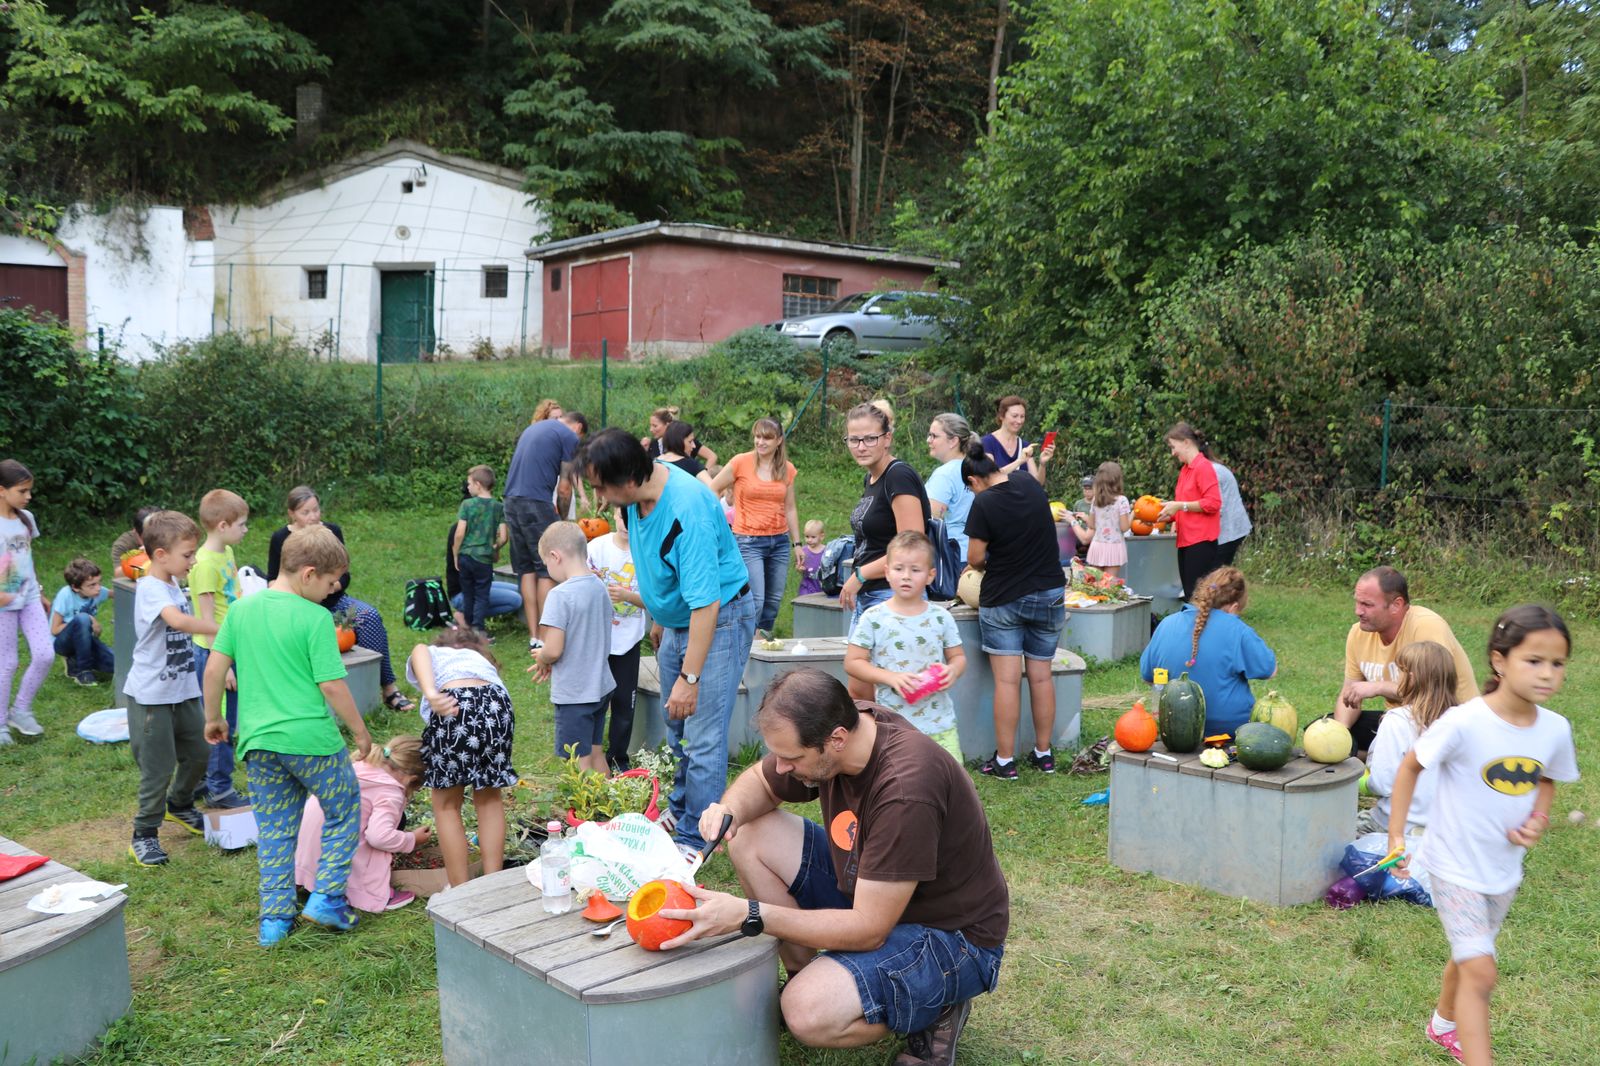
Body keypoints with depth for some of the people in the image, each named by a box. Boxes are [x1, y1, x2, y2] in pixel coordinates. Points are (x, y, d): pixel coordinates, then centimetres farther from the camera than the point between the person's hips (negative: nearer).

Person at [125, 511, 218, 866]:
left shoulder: (174, 585, 9)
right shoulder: (151, 589, -20)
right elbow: (177, 620, -41)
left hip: (183, 690, 9)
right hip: (152, 696, -9)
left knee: (198, 753, 18)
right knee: (158, 767, 0)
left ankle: (179, 805, 42)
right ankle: (144, 836, 15)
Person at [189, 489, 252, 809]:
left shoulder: (227, 553, 8)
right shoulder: (205, 563, -19)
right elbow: (208, 620, -19)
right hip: (214, 653, -9)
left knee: (220, 722, 17)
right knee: (220, 724, 2)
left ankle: (207, 780, 29)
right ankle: (219, 789, 12)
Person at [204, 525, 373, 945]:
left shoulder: (241, 608, 4)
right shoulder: (316, 618, -13)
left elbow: (215, 668, 7)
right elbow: (332, 686, -14)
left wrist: (213, 717, 21)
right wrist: (360, 731, -1)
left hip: (258, 741, 5)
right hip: (310, 738, -5)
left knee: (274, 831, 16)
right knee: (344, 813, 15)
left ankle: (274, 918, 18)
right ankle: (327, 897, 11)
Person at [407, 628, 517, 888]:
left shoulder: (432, 654, 30)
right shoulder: (485, 662, 40)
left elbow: (420, 651, 2)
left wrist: (430, 694, -16)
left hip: (455, 708, -3)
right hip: (498, 705, 3)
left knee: (446, 806, 18)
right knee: (490, 800, 25)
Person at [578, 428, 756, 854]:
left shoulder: (687, 510, -33)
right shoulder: (640, 494, -6)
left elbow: (705, 602, -33)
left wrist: (689, 677, -30)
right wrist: (660, 619, 23)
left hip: (719, 619, -9)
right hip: (677, 619, 9)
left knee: (702, 739, -6)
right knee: (676, 731, 20)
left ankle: (695, 839, 7)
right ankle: (679, 812, 38)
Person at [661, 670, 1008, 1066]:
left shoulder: (905, 789, -35)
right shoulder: (835, 727, -12)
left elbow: (868, 930, -30)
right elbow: (759, 782, 7)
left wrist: (747, 913, -32)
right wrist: (729, 810, -17)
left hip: (950, 938, -8)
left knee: (808, 1013, -31)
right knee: (750, 834, -2)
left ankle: (936, 1011, -3)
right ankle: (803, 974, 7)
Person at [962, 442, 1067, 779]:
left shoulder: (984, 504, -16)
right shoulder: (1029, 483, 1)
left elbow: (975, 558, -12)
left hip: (1003, 599, -5)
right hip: (1050, 594, 5)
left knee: (1007, 681, -3)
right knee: (1041, 677, 10)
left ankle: (1004, 760, 1)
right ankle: (1044, 754, 18)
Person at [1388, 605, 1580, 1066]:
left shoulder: (1556, 729, -10)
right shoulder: (1464, 723, -26)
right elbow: (1411, 766, -12)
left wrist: (1539, 819, -9)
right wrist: (1396, 836, -12)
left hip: (1504, 870, 6)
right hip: (1455, 867, -6)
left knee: (1469, 959, 25)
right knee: (1481, 972, -13)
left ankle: (1445, 1024, 51)